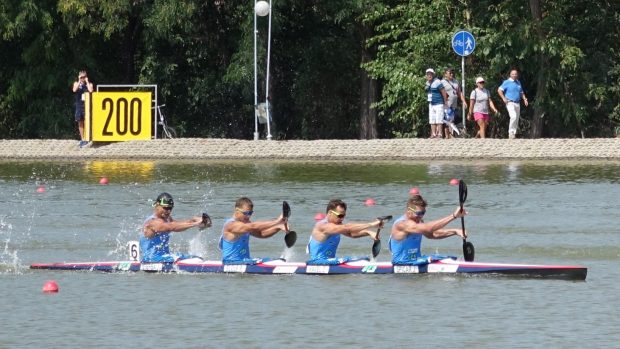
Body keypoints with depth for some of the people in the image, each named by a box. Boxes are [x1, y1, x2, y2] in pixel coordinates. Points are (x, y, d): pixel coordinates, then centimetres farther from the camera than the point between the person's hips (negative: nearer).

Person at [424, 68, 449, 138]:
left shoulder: (437, 82, -13)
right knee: (432, 120, 6)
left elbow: (443, 92, -11)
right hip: (431, 104, 8)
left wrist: (445, 103, -10)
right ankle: (433, 134, 9)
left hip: (438, 104, -8)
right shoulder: (427, 83, 10)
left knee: (439, 120, -10)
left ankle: (439, 134, -9)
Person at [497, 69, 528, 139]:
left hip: (517, 103, 7)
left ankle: (513, 134, 13)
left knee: (516, 120, 6)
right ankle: (511, 133, -19)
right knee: (513, 117, -24)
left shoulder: (518, 82, 17)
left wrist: (524, 99, 10)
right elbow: (499, 90, -6)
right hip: (510, 103, -7)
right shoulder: (507, 82, -1)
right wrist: (503, 98, -17)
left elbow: (521, 92, 26)